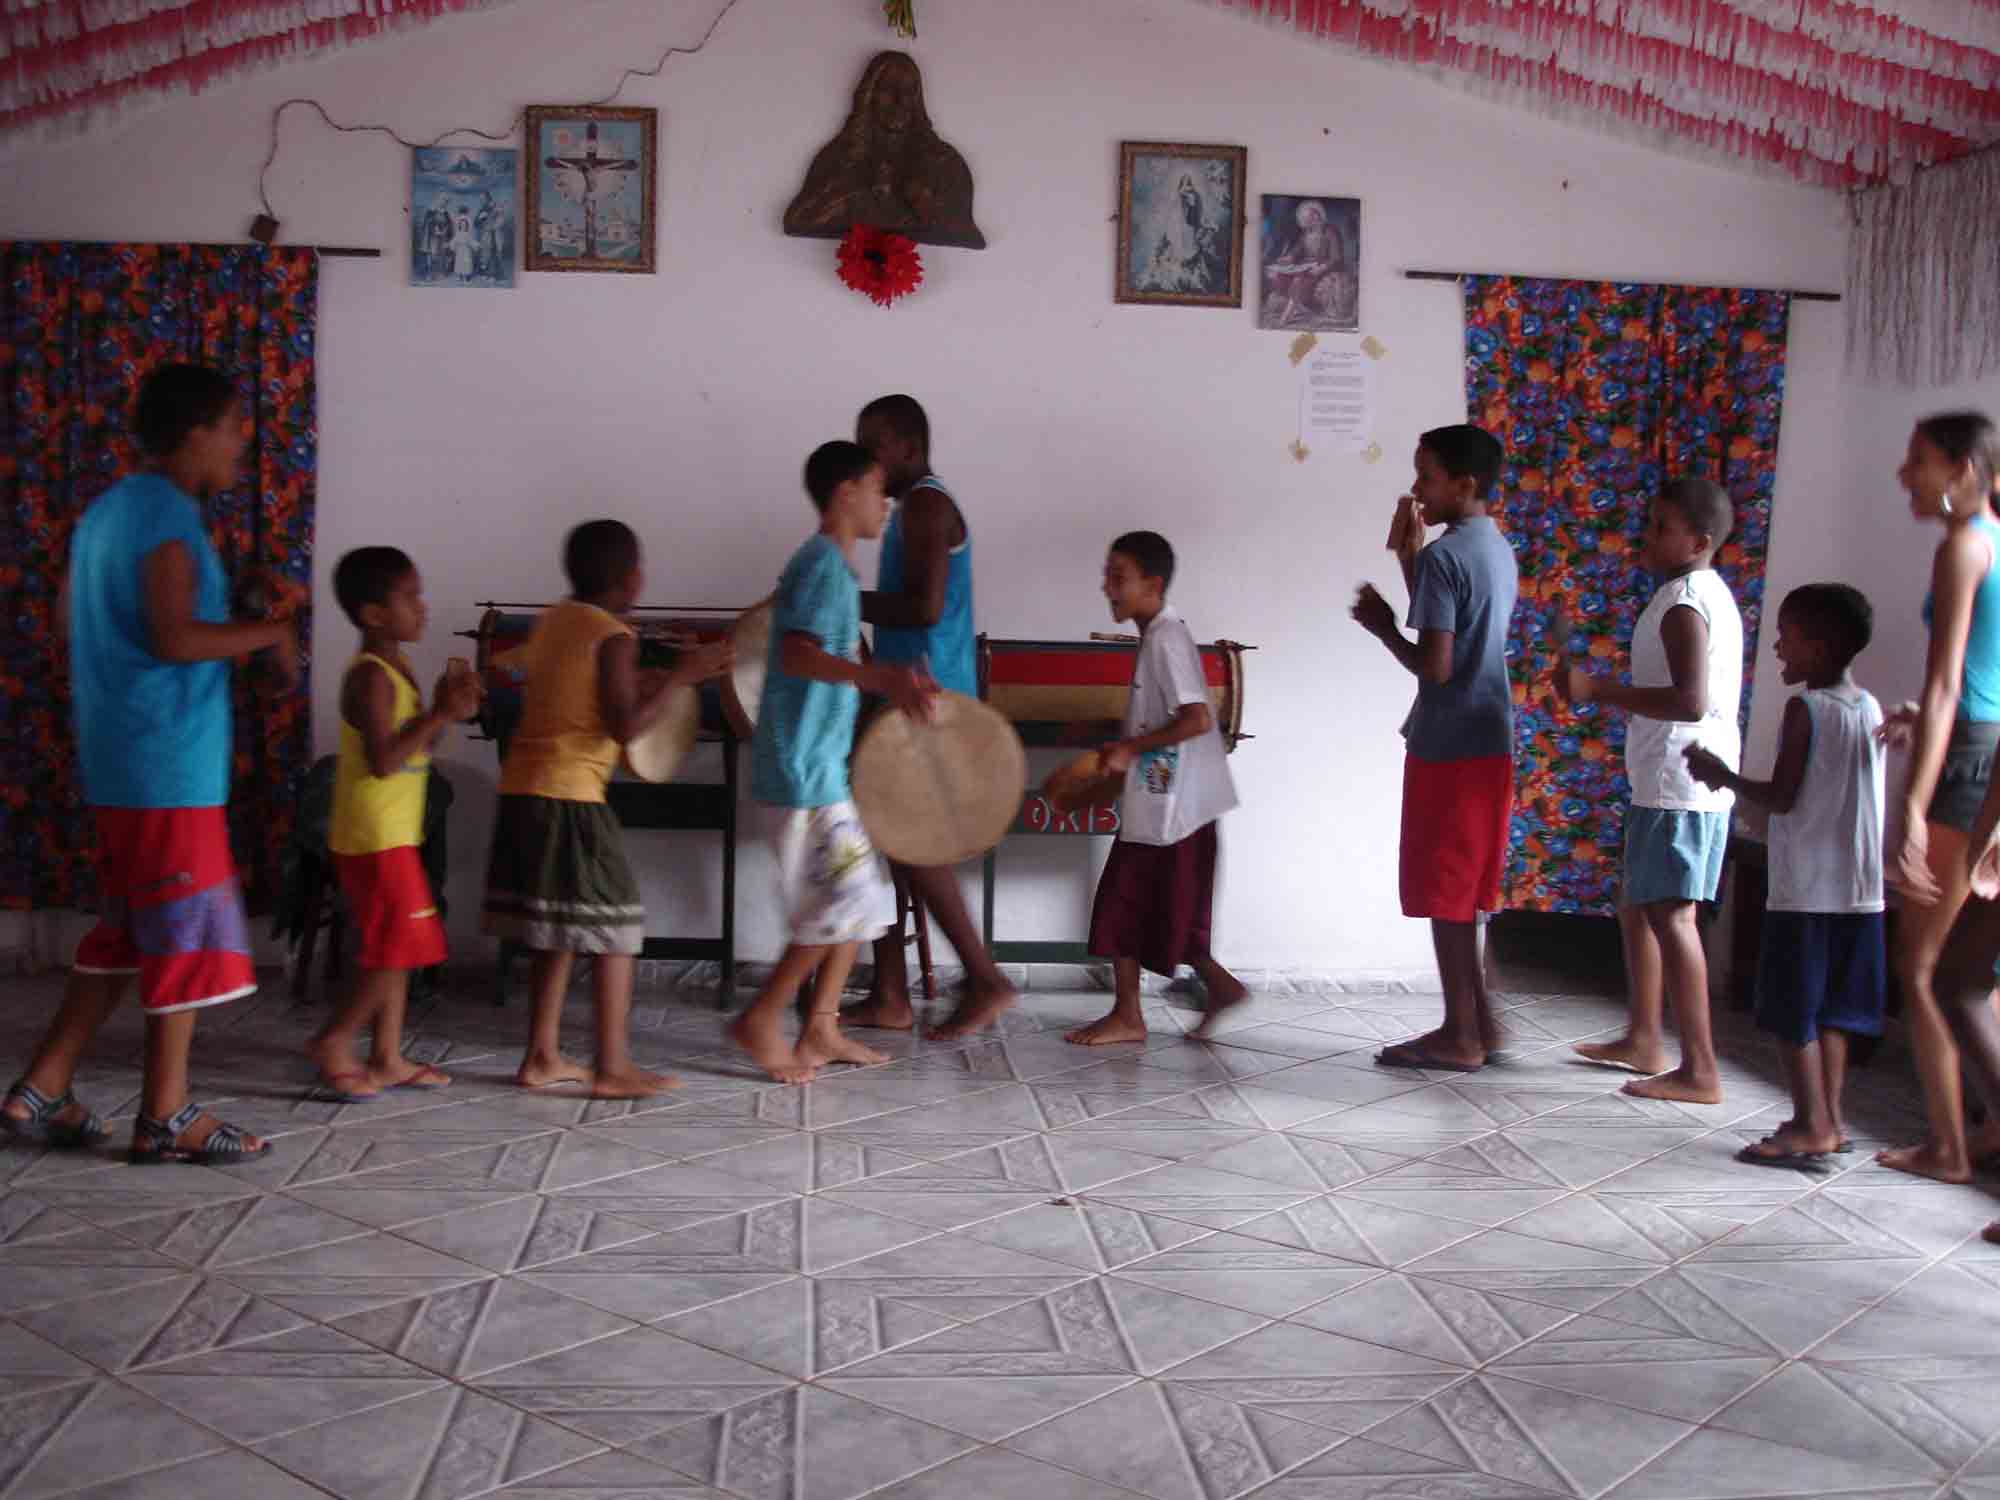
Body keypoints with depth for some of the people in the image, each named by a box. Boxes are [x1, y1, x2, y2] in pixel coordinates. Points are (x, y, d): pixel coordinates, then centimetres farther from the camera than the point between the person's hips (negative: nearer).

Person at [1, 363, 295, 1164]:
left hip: (116, 756, 10)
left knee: (125, 932, 16)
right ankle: (166, 1116, 6)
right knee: (188, 934, -1)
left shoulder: (107, 507, 16)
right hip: (170, 759, -10)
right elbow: (175, 637, -24)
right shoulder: (170, 513, -14)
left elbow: (71, 614, 25)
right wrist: (271, 633, -11)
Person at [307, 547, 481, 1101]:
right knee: (404, 947, -6)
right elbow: (383, 759, -26)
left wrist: (445, 706, 2)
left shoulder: (397, 670, 13)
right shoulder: (372, 676, -17)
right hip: (375, 837, -10)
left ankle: (387, 1058, 18)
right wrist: (441, 714, -22)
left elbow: (414, 747, 17)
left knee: (397, 949, 12)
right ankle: (335, 1042, 5)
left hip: (392, 834, 10)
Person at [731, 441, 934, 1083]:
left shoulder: (832, 566, 17)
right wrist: (879, 676, -40)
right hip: (805, 766, -10)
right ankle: (759, 1022, 3)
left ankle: (821, 1029, 16)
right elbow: (796, 653, -29)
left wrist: (891, 681, 29)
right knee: (846, 902, -7)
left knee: (865, 898, 11)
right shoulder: (823, 563, -14)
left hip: (825, 763, 10)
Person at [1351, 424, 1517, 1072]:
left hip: (1450, 746, -9)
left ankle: (1460, 1037, 6)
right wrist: (1409, 556, 17)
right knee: (1462, 891, 16)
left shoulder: (1443, 556, -17)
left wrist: (1382, 627, -5)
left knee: (1445, 895, 0)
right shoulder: (1497, 550, 12)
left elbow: (1434, 665, -22)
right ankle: (1479, 1023, 20)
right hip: (1485, 742, 9)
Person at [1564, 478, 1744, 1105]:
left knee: (1670, 913, -9)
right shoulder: (1709, 594, 16)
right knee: (1637, 906, 18)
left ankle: (1700, 1071, -7)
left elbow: (1690, 700, -26)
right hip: (1681, 782, 11)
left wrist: (1598, 689, -22)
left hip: (1677, 784, -11)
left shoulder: (1683, 601, -16)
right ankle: (1644, 1040, 29)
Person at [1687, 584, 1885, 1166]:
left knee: (1791, 1011, 1)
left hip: (1804, 891, -7)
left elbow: (1782, 798, -14)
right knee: (1830, 1010, 15)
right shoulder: (1871, 708, 8)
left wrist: (1722, 776, -1)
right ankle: (1828, 1118, 20)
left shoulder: (1805, 708, -13)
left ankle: (1811, 1128, 1)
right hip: (1859, 891, 7)